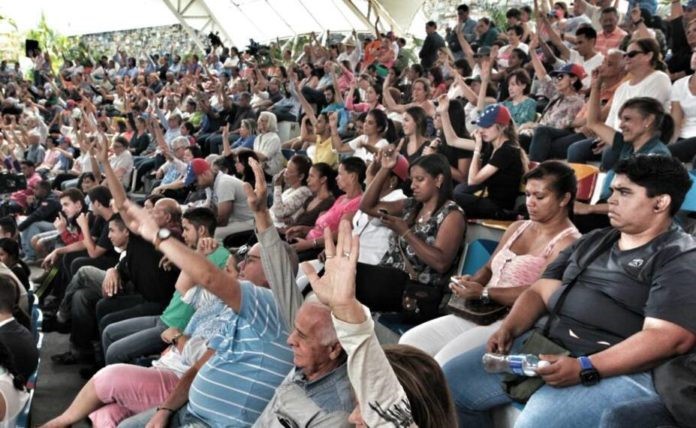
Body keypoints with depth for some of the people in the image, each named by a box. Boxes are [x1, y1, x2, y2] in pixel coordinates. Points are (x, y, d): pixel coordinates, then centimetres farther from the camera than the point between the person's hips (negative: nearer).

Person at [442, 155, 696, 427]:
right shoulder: (593, 241, 18)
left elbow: (671, 338, -18)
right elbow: (540, 292, 16)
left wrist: (584, 369, -25)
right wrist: (508, 329, -4)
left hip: (617, 369, -7)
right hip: (544, 344, 7)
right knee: (450, 382, -1)